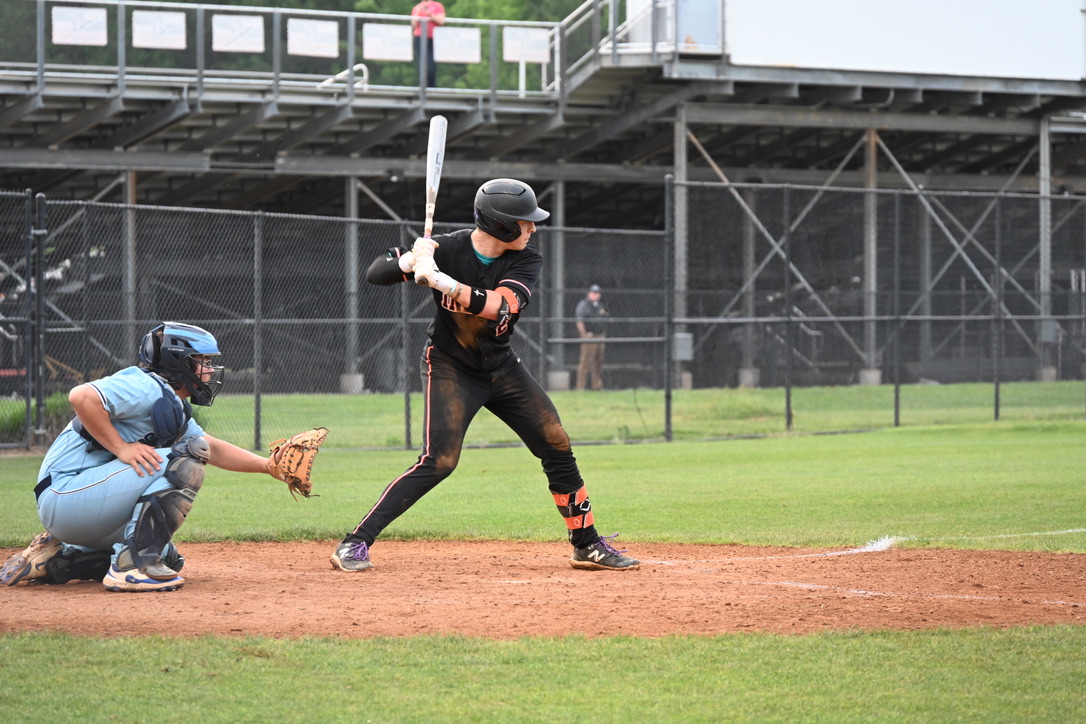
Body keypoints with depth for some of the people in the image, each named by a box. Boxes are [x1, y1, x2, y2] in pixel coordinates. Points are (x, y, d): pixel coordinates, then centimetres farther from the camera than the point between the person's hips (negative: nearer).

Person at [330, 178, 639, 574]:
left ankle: (587, 545, 19)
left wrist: (439, 279, -41)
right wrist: (410, 261, -38)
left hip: (501, 366, 5)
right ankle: (354, 544, -18)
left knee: (557, 446, 4)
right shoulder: (446, 249, -20)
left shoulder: (526, 261, -12)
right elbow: (374, 273, -17)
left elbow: (499, 304, -32)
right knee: (439, 460, -20)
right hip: (450, 367, -5)